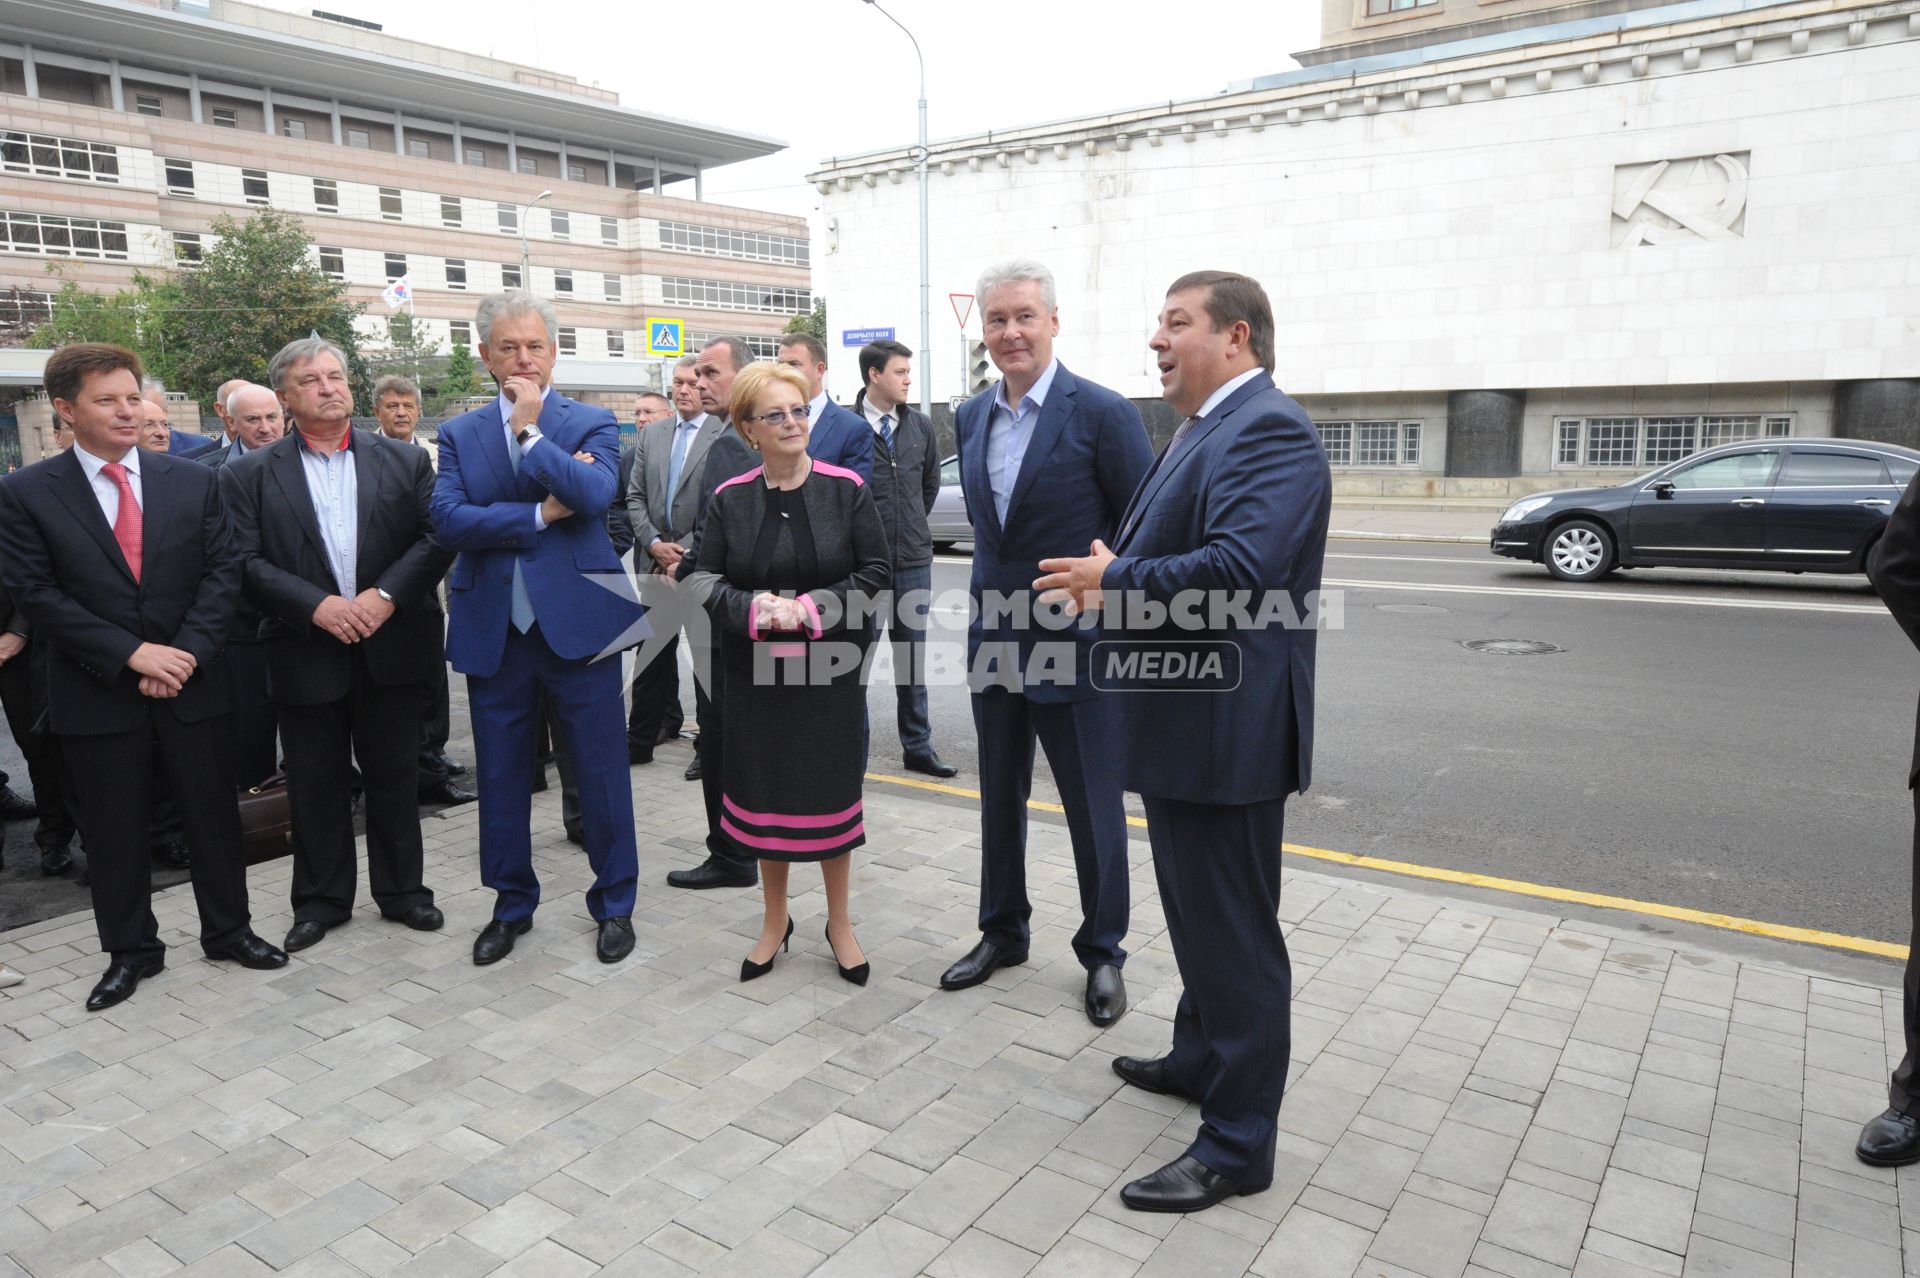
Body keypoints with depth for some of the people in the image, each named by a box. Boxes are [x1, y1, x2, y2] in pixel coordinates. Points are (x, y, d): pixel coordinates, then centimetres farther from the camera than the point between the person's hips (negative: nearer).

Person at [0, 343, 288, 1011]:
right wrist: (132, 653, -16)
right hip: (97, 693, -1)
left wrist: (186, 652, -13)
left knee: (213, 812, 10)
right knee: (113, 829, 10)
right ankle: (130, 950, 26)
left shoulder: (194, 481, 3)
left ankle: (227, 930, 27)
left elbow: (222, 571, -1)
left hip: (192, 681, 2)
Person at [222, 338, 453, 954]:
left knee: (393, 776, 11)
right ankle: (320, 901, 25)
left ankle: (402, 890, 24)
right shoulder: (249, 475, 3)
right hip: (306, 654, 0)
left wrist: (386, 594, -16)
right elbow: (246, 562, -5)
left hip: (392, 646, 0)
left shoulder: (404, 460, 5)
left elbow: (436, 538, -3)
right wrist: (317, 606, -18)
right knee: (316, 783, 10)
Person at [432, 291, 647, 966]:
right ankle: (512, 904, 31)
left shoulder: (592, 424, 2)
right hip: (493, 628, 3)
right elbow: (447, 519, -8)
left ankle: (614, 904, 22)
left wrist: (530, 428, -13)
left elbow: (593, 495, -18)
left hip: (578, 622, -2)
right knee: (500, 776, 13)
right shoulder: (460, 434, 8)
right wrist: (541, 514, -14)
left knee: (601, 771, 5)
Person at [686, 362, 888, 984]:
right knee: (764, 791, 10)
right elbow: (704, 578, 1)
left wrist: (813, 606, -18)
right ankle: (775, 920, 31)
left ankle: (839, 923, 26)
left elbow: (875, 573, -5)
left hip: (831, 668, -1)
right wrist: (753, 607, -18)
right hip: (756, 670, 2)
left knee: (831, 790, 7)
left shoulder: (846, 488, -5)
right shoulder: (729, 499, 0)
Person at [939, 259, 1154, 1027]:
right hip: (994, 640, 6)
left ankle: (1102, 952, 25)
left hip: (1077, 646, -6)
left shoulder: (1102, 413, -12)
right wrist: (991, 597, 15)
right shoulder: (970, 418, 7)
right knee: (1000, 798, 18)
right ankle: (1002, 931, 35)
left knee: (1093, 806, 7)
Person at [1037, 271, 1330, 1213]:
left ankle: (1238, 1143, 15)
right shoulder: (1206, 429, 16)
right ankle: (1200, 1060, 43)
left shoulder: (1266, 429, -18)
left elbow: (1240, 569, -31)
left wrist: (1115, 586, -19)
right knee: (1198, 915, 24)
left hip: (1225, 732, -11)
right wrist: (1113, 578, 1)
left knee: (1233, 932, 1)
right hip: (1184, 722, 11)